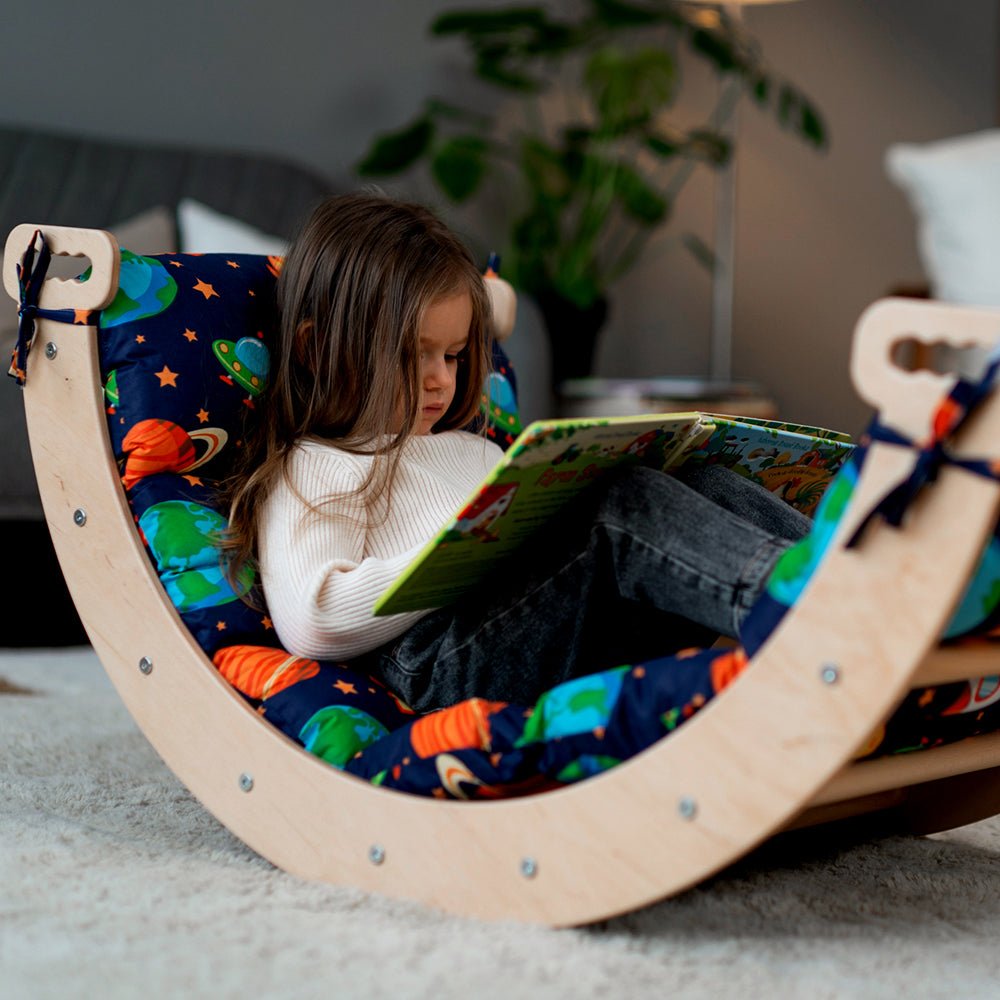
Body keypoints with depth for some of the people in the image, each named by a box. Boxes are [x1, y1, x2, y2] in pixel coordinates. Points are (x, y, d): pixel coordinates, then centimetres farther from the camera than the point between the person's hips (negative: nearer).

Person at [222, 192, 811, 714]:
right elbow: (309, 621, -10)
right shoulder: (308, 473, 9)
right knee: (626, 507, -27)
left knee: (706, 483, -11)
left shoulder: (471, 451, 35)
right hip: (444, 657, -7)